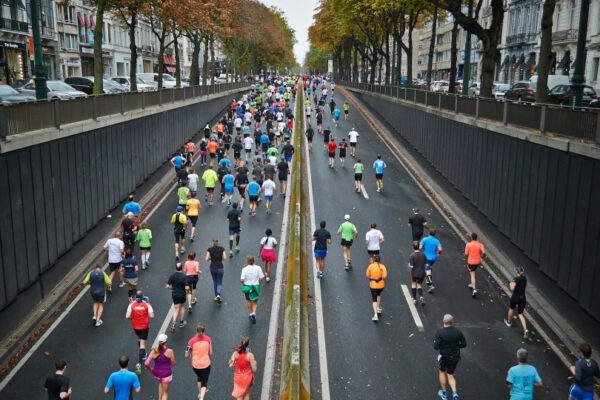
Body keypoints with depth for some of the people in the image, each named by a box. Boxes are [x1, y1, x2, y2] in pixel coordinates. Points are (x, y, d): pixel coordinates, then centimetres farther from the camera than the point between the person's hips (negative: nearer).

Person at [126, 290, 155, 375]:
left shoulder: (131, 305, -10)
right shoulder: (147, 304, -13)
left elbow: (127, 316, -17)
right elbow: (151, 316, -13)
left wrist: (132, 317, 4)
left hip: (135, 326, 2)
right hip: (144, 326, -2)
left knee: (139, 339, 29)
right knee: (143, 343, 0)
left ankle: (143, 355, 45)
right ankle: (139, 363, -12)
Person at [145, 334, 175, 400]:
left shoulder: (154, 351, -15)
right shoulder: (169, 351, -21)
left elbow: (146, 363, -17)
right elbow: (173, 364, -10)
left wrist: (150, 369, 3)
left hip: (156, 374, 3)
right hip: (166, 375, -3)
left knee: (161, 382, 38)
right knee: (165, 393, 16)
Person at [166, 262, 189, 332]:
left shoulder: (172, 275, -7)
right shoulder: (184, 276, -17)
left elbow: (167, 286, -6)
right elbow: (187, 287, -22)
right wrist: (188, 291, -1)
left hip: (174, 294, 2)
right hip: (182, 294, -2)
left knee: (176, 309, 11)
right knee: (182, 307, 23)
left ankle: (173, 322, -13)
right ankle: (181, 322, 31)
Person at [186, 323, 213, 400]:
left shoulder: (192, 341, -15)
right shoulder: (208, 339, -10)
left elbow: (187, 355, -9)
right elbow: (210, 353, -2)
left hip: (195, 365, 1)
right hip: (206, 365, -1)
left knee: (199, 378, 31)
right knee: (204, 383, 10)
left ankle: (200, 393, 44)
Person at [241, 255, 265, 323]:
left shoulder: (244, 269, -14)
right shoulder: (258, 268, -10)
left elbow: (242, 280, -16)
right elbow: (261, 278, -10)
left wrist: (243, 282, 6)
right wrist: (257, 283, 8)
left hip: (247, 287, 0)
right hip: (256, 287, 0)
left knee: (248, 300, 25)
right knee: (255, 302, 15)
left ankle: (250, 313, 34)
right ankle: (254, 313, -7)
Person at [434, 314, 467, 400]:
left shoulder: (439, 332, -20)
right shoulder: (458, 331, -10)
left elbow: (436, 347, -21)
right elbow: (464, 344, -3)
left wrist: (435, 342, 0)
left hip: (444, 357, -3)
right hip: (455, 357, 3)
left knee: (442, 372, 25)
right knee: (450, 376, 19)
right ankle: (454, 392, -3)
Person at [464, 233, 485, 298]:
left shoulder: (468, 244, -10)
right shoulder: (480, 245, -4)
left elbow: (466, 254, -13)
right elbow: (483, 252, -18)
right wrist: (482, 255, 3)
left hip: (470, 262, -3)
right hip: (478, 262, 4)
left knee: (472, 275, -2)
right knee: (473, 272, 29)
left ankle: (474, 289, -13)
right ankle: (472, 285, 38)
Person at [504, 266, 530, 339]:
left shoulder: (515, 279, -17)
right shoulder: (524, 278, 5)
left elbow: (512, 289, -22)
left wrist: (511, 284, -4)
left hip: (515, 297, -5)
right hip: (523, 297, 5)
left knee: (511, 308, 25)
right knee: (520, 314, 5)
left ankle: (508, 322, 48)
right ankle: (525, 330, -12)